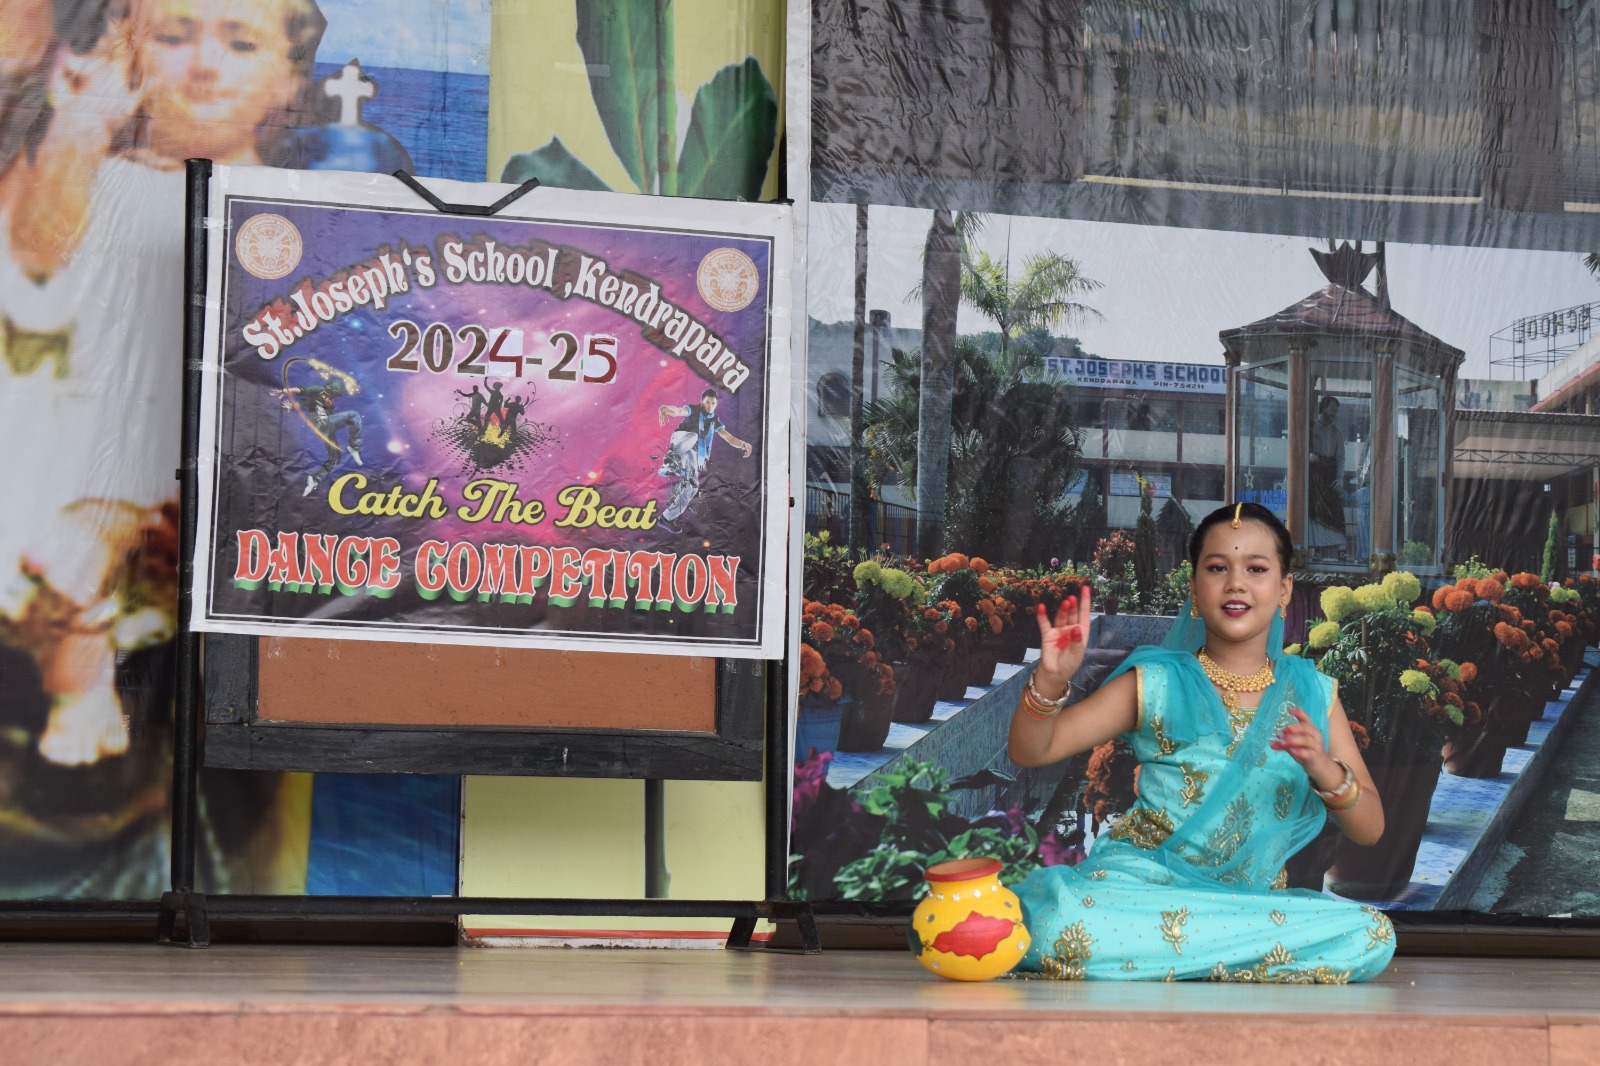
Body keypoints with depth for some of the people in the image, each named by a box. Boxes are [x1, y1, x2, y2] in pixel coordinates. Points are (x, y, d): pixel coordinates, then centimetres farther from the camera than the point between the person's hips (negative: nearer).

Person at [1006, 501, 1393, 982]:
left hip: (1252, 901, 4)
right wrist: (1050, 680, -19)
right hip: (1143, 882, -4)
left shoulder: (1311, 696, 10)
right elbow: (1029, 751, 1)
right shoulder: (1156, 684, 5)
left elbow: (1369, 829, 6)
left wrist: (1326, 771, -15)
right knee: (1061, 920, -39)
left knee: (1372, 936, -28)